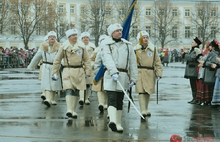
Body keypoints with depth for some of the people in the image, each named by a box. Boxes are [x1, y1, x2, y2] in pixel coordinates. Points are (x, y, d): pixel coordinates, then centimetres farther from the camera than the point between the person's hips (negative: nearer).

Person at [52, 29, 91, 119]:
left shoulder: (81, 46, 8)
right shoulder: (64, 46, 1)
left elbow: (86, 60, 13)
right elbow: (57, 60, 7)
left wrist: (87, 71, 5)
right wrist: (55, 73, 5)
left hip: (79, 71, 3)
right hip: (68, 71, -3)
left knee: (76, 91, 7)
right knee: (69, 90, -16)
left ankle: (74, 111, 16)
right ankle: (69, 110, -24)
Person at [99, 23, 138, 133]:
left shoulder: (127, 45, 14)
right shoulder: (106, 45, 1)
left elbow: (132, 63, 12)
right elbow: (108, 60, -15)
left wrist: (133, 78, 5)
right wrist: (114, 72, -29)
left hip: (123, 76, 4)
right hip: (110, 76, -4)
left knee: (119, 101, 9)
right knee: (112, 99, -17)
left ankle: (118, 124, 15)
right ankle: (112, 121, -31)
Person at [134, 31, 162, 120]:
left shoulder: (153, 49, 5)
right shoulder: (136, 49, 1)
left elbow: (157, 62, 7)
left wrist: (159, 74, 0)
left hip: (150, 73, 2)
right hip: (139, 73, -2)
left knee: (148, 92, 11)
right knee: (141, 91, -11)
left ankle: (146, 109, 27)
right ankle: (143, 111, -13)